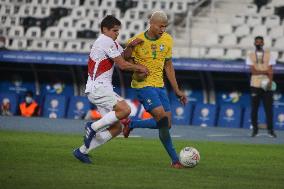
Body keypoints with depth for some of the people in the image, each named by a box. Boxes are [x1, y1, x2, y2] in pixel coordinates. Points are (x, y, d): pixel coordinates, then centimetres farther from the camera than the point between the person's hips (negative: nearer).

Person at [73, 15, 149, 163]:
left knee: (116, 127, 6)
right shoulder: (107, 42, -10)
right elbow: (122, 65, -12)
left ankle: (82, 151, 10)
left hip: (102, 89, 10)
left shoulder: (111, 42, 21)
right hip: (98, 88, -10)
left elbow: (123, 56, 22)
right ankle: (93, 127, -15)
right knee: (125, 109, -29)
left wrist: (130, 46, 2)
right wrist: (139, 68, 2)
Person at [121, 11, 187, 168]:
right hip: (143, 85, -6)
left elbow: (168, 66, 12)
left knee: (166, 124, 3)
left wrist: (177, 90, 11)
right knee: (163, 119, -19)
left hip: (160, 85, 6)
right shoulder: (137, 41, -11)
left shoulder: (167, 40, 4)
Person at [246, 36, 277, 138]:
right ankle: (255, 129, 8)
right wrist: (265, 72, -10)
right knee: (254, 108, -1)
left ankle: (270, 130, -1)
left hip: (266, 85, 0)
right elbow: (253, 71, -4)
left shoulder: (268, 55, 9)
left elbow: (270, 71, -1)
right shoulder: (250, 56, 8)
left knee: (269, 108, -4)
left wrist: (270, 82, -15)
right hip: (255, 85, 0)